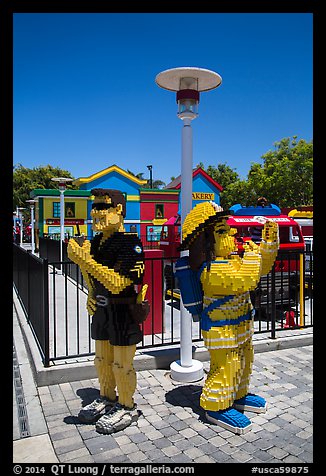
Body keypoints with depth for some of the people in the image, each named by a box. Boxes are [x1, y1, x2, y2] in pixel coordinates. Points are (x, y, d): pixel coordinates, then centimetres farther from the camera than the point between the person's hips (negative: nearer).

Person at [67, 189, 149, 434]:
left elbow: (117, 283, -29)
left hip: (123, 312, -8)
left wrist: (85, 260, -32)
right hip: (102, 310, 8)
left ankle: (127, 407, 28)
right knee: (102, 359, 21)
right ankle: (107, 399, 43)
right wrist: (91, 295, 10)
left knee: (122, 364, 7)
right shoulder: (96, 242, 4)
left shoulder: (130, 244, -20)